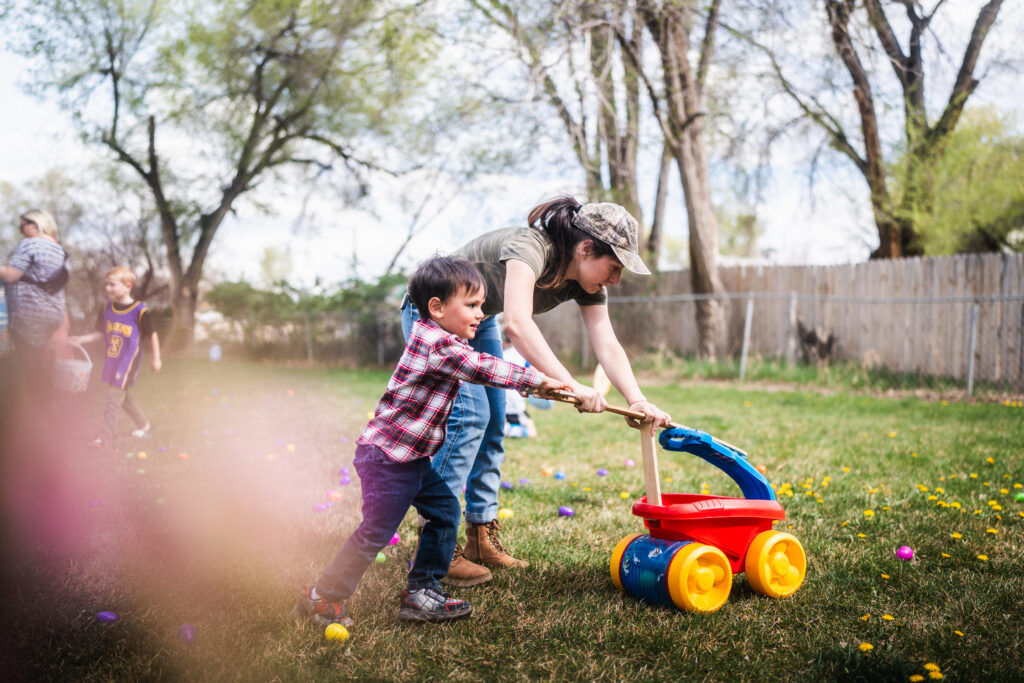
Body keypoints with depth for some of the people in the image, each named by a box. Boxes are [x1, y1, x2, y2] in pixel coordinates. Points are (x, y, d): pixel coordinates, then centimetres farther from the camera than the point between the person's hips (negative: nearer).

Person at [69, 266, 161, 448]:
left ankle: (105, 436, -4)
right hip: (112, 359, 7)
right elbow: (102, 333, 11)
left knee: (115, 394, -10)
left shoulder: (139, 310, -15)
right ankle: (143, 425, 36)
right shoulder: (108, 308, 2)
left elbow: (152, 334, -6)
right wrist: (82, 339, -1)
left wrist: (156, 358, -2)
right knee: (124, 394, 17)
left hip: (129, 359, -7)